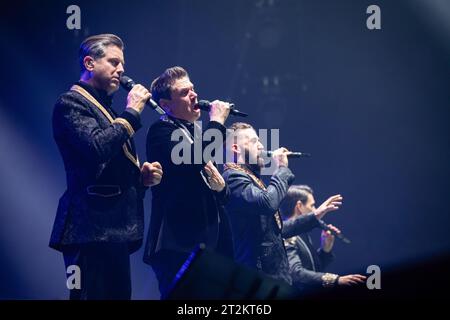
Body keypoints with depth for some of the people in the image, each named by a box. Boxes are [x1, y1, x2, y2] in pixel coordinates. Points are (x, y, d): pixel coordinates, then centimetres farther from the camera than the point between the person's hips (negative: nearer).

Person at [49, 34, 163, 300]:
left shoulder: (106, 109, 25)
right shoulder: (71, 103, -2)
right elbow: (97, 148, -21)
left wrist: (143, 177, 9)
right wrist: (131, 112, -8)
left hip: (115, 230, 9)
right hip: (93, 230, -9)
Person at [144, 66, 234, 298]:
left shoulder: (200, 131, 21)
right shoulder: (161, 131, -5)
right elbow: (190, 159, -26)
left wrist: (221, 187, 3)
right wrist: (217, 122, -14)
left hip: (211, 243, 8)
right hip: (179, 245, -8)